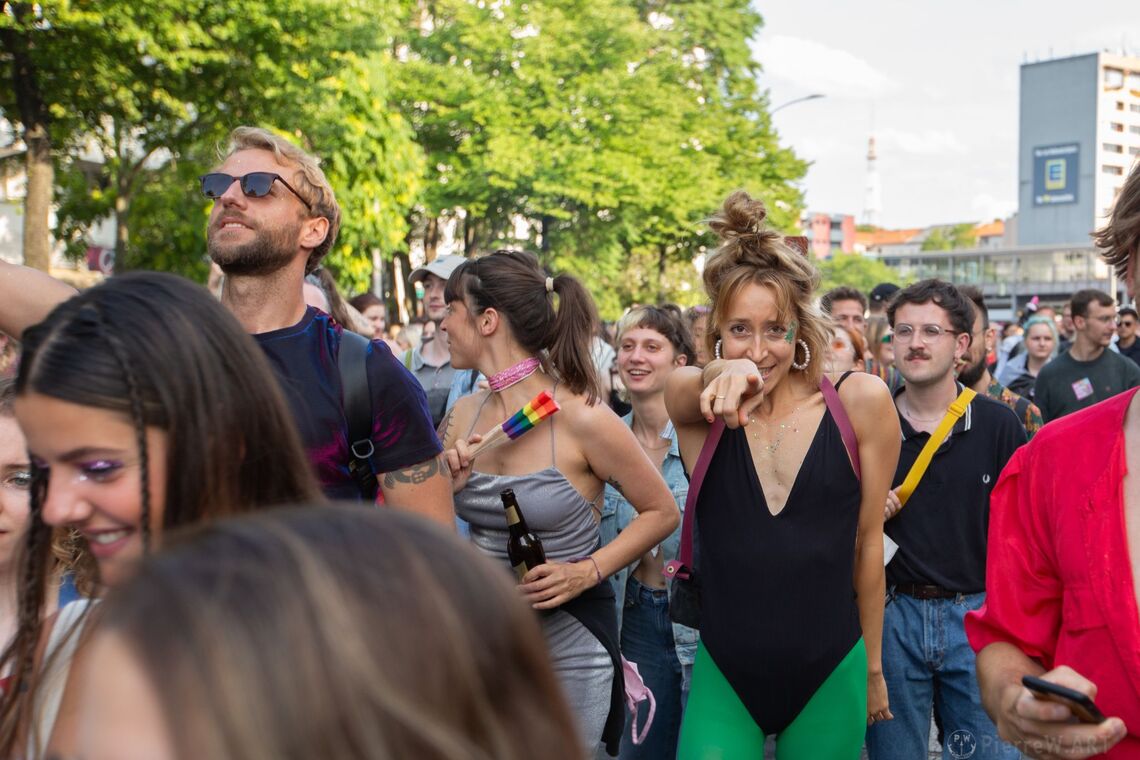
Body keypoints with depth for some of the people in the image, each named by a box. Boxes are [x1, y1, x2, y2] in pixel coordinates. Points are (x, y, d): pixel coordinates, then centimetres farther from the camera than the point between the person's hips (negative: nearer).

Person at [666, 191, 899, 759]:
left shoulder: (860, 402, -8)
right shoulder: (697, 406, -6)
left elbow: (867, 540, 0)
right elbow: (686, 390, -31)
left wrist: (873, 668, 9)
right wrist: (724, 376, -54)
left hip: (829, 678, 0)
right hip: (723, 676, 0)